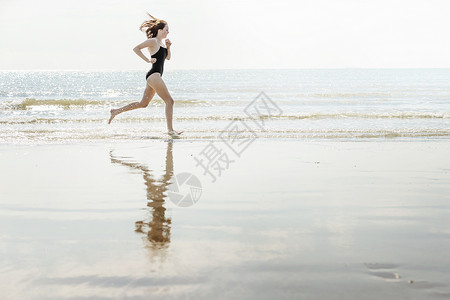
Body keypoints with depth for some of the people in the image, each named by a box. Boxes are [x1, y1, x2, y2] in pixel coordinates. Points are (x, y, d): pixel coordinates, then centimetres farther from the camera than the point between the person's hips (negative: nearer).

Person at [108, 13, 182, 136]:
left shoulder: (162, 42, 19)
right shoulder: (153, 41, -8)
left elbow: (168, 57, 24)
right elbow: (136, 48, -13)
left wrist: (168, 47, 7)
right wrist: (148, 60, -15)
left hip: (154, 76, 10)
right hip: (154, 75, -10)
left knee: (143, 103, 13)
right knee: (169, 101, -8)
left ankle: (116, 111, 19)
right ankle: (170, 129, -5)